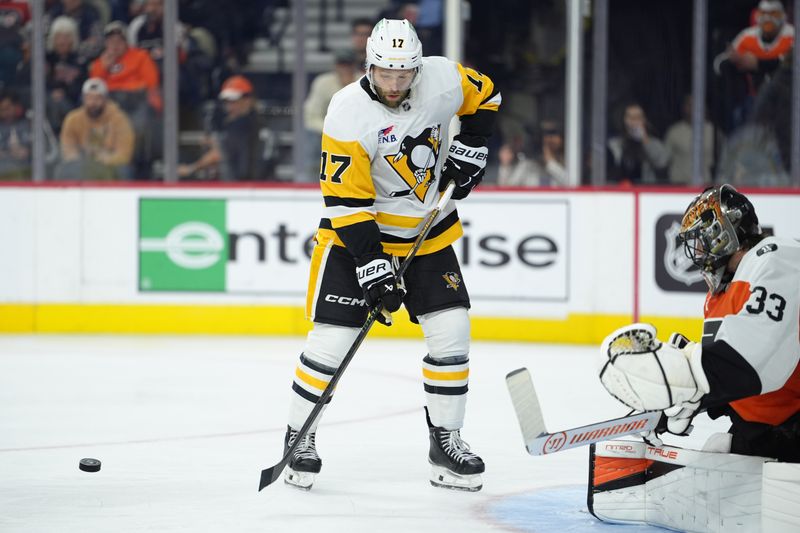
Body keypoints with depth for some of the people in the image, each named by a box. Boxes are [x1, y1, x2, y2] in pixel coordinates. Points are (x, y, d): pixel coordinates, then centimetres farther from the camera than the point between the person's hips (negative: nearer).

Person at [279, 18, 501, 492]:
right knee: (333, 337, -10)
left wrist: (470, 150, 2)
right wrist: (373, 267, -28)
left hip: (427, 230, 4)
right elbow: (347, 201, -24)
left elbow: (484, 95, 11)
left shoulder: (443, 80, -13)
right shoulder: (348, 113, -24)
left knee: (451, 332, -3)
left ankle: (446, 440, 10)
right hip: (357, 229, -4)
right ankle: (300, 438, 7)